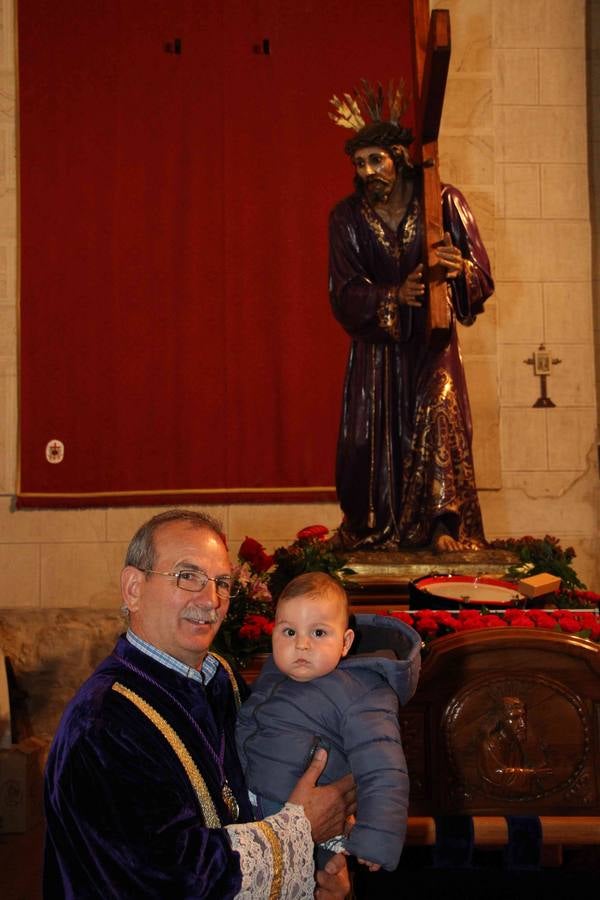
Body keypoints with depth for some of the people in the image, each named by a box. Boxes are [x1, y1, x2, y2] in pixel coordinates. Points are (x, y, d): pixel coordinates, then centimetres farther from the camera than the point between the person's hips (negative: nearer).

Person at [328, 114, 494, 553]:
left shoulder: (444, 202, -6)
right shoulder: (347, 216, -2)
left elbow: (483, 278, -9)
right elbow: (343, 291, -9)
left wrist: (461, 269, -33)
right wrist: (395, 295, -27)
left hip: (430, 339, -1)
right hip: (376, 340, 2)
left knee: (439, 416, -18)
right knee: (373, 431, -2)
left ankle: (443, 528, -17)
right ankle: (374, 531, 9)